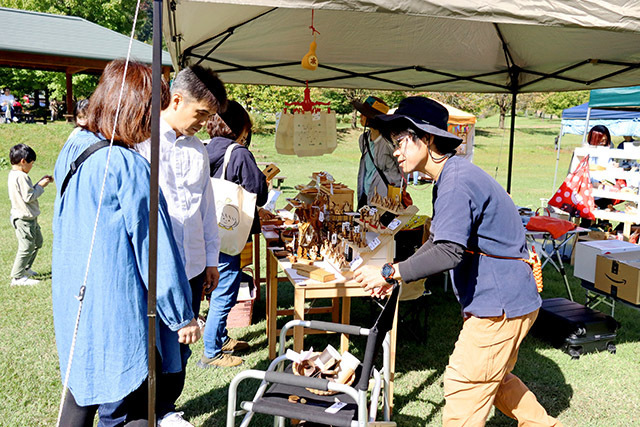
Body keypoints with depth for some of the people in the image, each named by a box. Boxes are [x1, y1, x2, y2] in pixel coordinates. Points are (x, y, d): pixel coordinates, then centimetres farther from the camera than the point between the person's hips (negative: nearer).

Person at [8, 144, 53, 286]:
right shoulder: (21, 177, -21)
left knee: (37, 241, 23)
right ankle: (17, 277, 3)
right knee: (27, 246, -4)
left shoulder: (13, 174, 11)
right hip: (24, 219, -11)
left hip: (28, 218, 11)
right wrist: (41, 186, -13)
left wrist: (40, 182, 11)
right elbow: (29, 197, -24)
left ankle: (25, 269, 34)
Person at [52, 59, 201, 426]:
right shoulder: (129, 166, -21)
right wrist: (182, 316, -8)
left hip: (73, 305, 9)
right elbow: (156, 251, -17)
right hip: (118, 318, -9)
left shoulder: (72, 150, 5)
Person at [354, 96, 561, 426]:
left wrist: (390, 273, -25)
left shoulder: (457, 181, -23)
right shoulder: (450, 177, 11)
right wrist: (396, 275, 8)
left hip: (500, 302, -10)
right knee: (494, 378, 24)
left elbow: (449, 252, -32)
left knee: (465, 384, 0)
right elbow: (438, 241, 17)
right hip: (501, 297, 10)